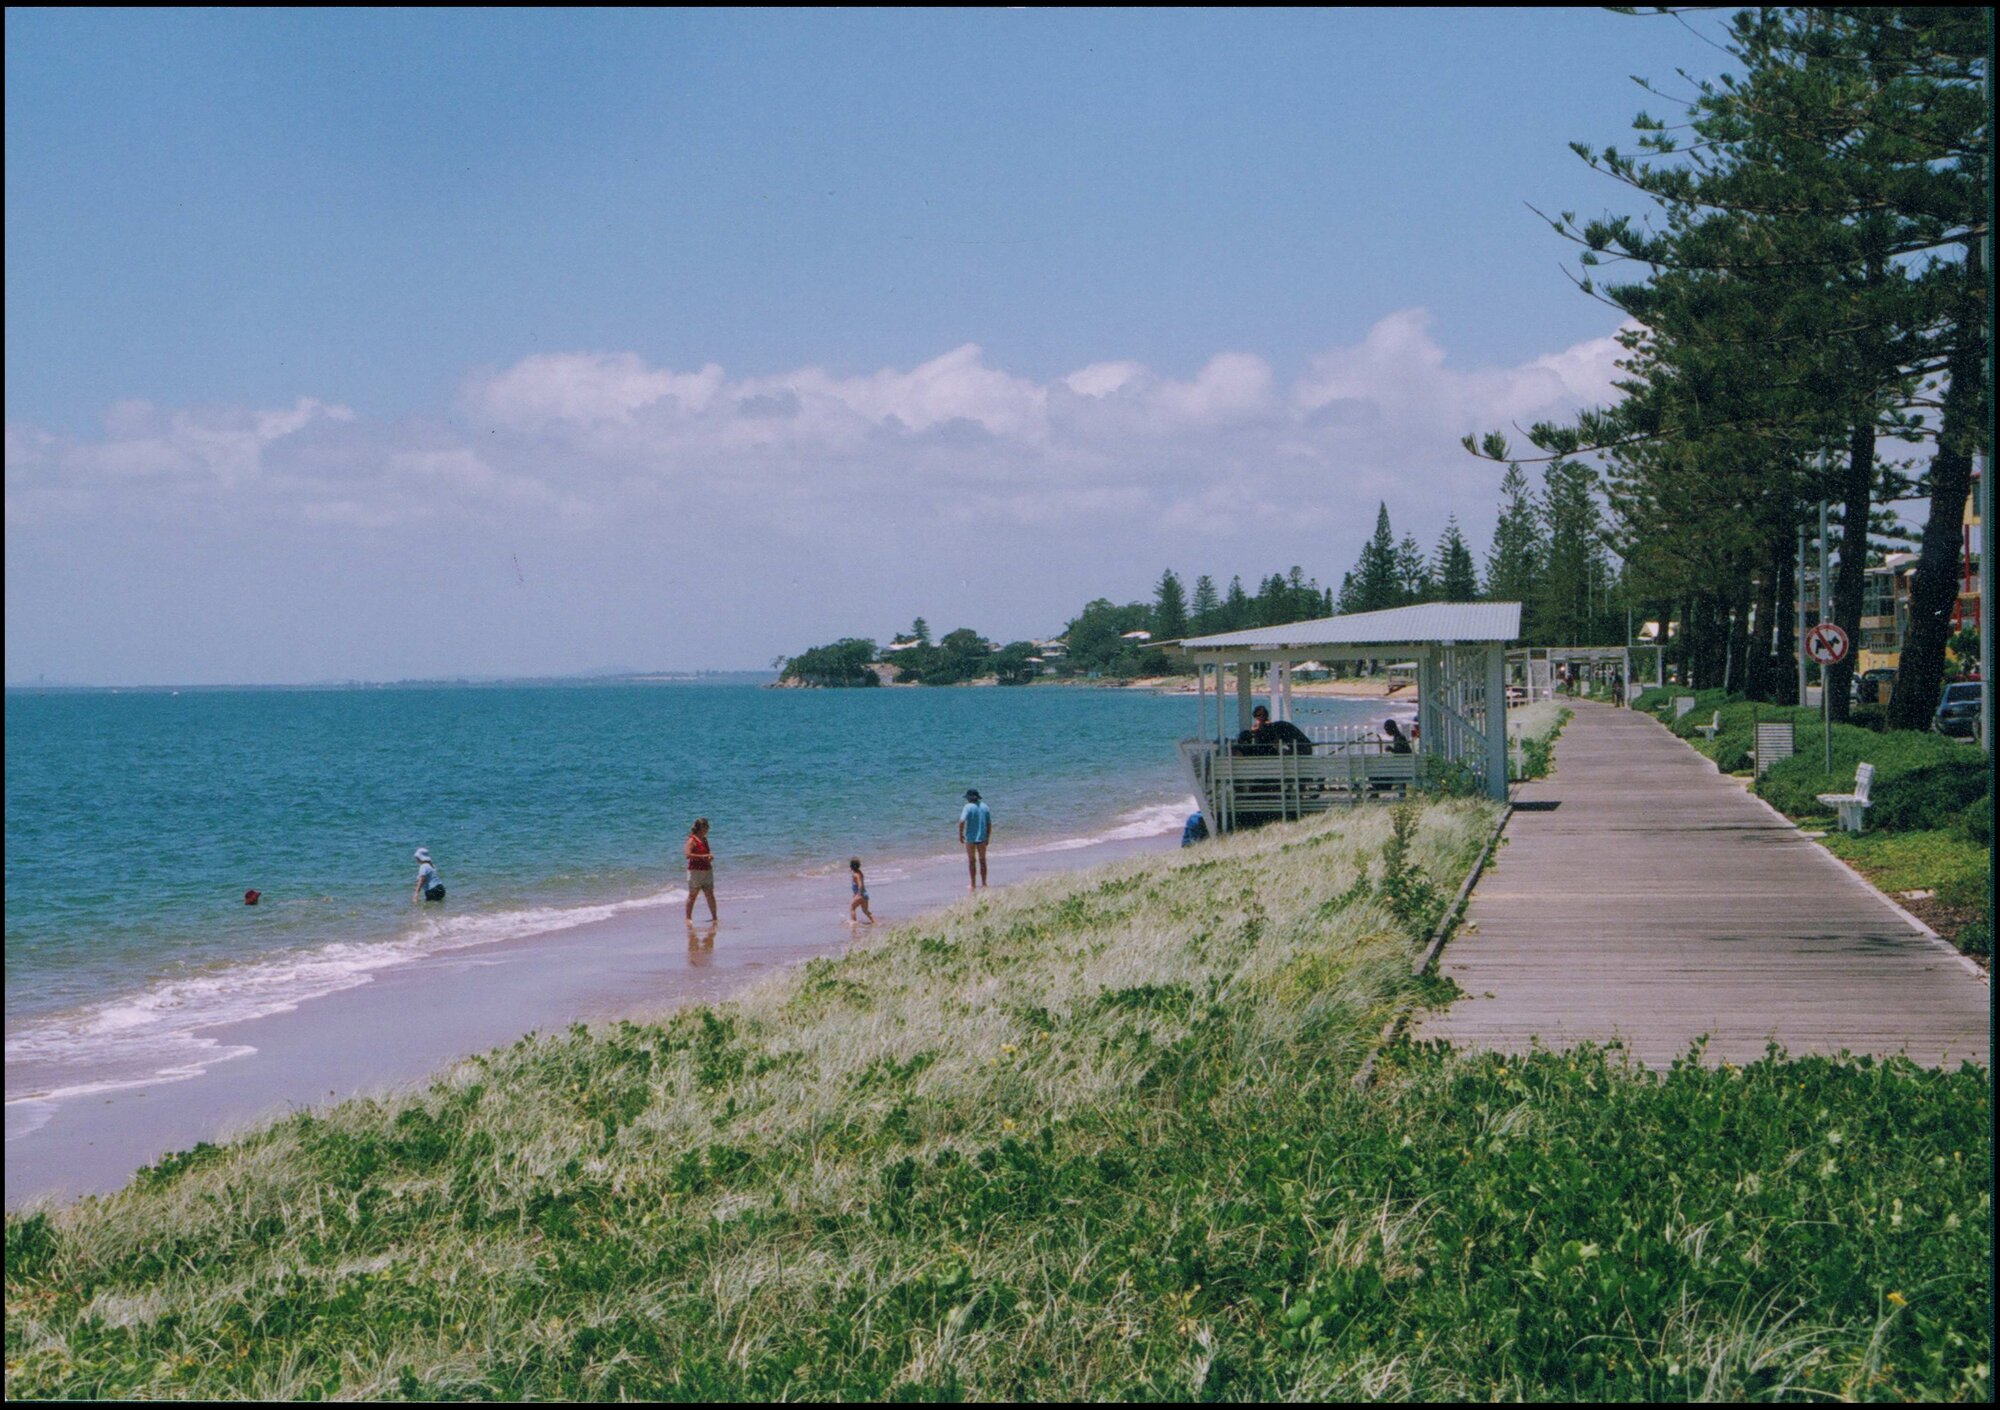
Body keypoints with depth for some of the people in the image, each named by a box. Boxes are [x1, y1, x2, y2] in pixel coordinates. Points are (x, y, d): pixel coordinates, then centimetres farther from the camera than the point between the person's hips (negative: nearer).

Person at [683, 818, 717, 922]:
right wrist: (703, 856, -25)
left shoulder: (704, 840, 14)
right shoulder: (692, 840, -11)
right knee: (692, 896, 0)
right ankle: (688, 918, 6)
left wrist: (710, 857, 5)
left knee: (710, 895, 5)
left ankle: (714, 917, 10)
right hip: (695, 870, -7)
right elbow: (687, 855, -24)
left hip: (707, 870, 7)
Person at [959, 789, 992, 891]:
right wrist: (988, 838, 14)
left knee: (971, 861, 5)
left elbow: (962, 821, -23)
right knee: (982, 861, 14)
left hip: (970, 838, -4)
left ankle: (973, 885, 8)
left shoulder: (968, 807, -11)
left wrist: (960, 834, -10)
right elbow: (989, 824, 5)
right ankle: (983, 883, 16)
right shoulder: (985, 807, 4)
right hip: (982, 838, 4)